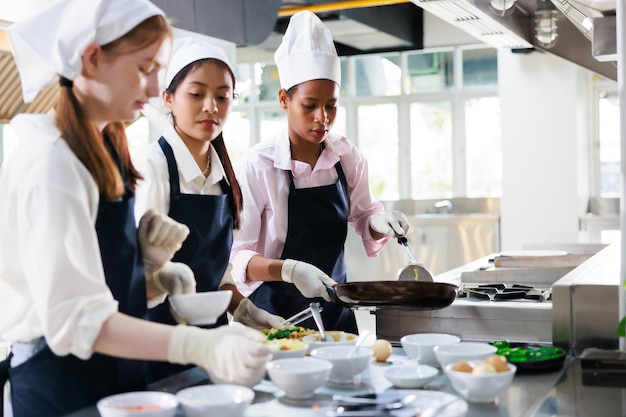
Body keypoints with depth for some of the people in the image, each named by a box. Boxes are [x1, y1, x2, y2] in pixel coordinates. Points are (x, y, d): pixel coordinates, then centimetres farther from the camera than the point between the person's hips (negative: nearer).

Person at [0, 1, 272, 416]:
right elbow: (75, 318, -28)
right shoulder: (51, 164, -19)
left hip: (114, 379, 9)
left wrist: (151, 275, -6)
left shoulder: (105, 151, 9)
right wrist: (199, 346, -38)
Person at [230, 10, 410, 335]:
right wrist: (289, 270, -32)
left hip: (335, 307, 4)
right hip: (278, 311, -4)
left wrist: (379, 223, -10)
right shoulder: (258, 165, -17)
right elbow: (238, 256, -15)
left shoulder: (347, 156, -4)